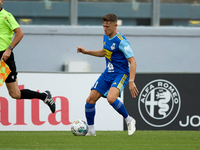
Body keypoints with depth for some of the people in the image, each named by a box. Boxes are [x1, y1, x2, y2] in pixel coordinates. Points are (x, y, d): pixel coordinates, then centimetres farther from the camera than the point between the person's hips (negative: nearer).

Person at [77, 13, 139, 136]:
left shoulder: (121, 41, -18)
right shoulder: (106, 37, 7)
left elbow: (133, 62, -19)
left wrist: (131, 81, -27)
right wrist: (86, 52, 19)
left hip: (121, 74, -8)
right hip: (108, 74, 8)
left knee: (111, 98, -33)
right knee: (90, 100, -2)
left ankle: (129, 120, -10)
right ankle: (91, 130, 13)